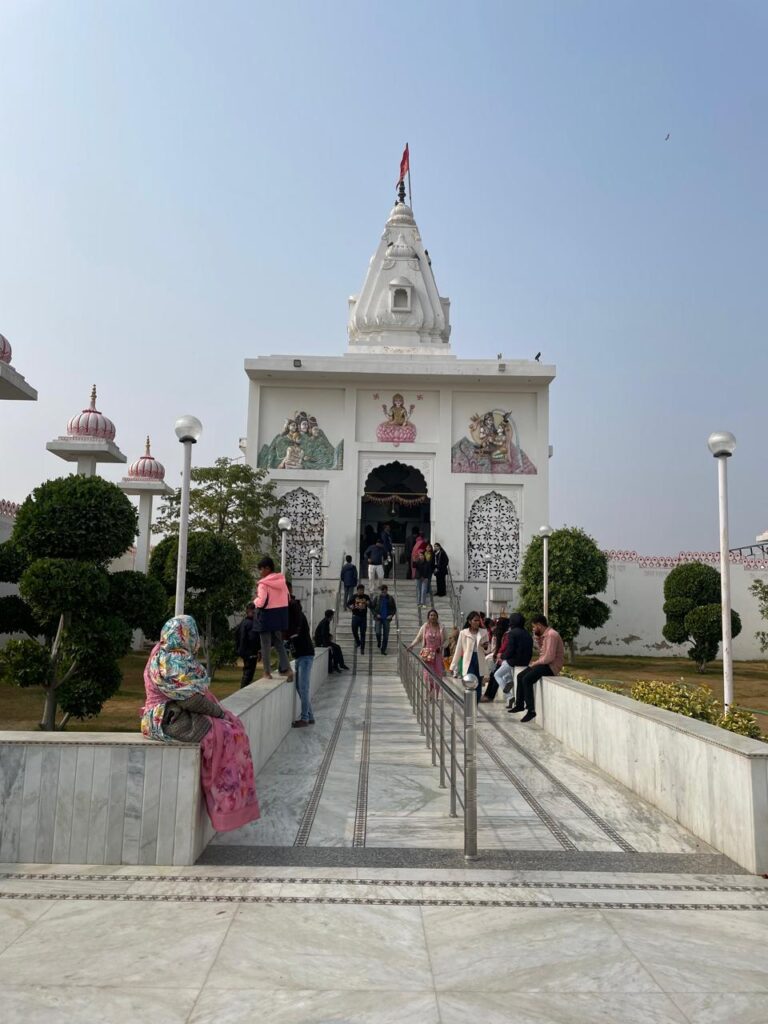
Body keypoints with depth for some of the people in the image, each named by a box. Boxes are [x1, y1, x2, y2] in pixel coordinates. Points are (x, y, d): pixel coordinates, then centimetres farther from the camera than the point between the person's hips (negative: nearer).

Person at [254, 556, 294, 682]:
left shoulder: (263, 584, -16)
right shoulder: (282, 581, 5)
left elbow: (261, 602, -21)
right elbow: (287, 599, 11)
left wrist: (255, 600, -1)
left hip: (267, 617, -6)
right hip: (280, 616, 6)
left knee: (266, 645, 5)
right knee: (279, 643, 14)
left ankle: (267, 673, 10)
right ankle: (286, 669, 2)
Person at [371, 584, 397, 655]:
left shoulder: (390, 598, 2)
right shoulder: (377, 598, 1)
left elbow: (394, 608, 10)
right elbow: (372, 607, 6)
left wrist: (391, 615, -7)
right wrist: (376, 614, -8)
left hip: (387, 619, 1)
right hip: (378, 618, -1)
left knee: (386, 635, 1)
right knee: (378, 633, -13)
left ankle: (383, 650, 11)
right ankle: (378, 643, 19)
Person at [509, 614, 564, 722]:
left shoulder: (551, 635, -20)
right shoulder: (544, 634, 11)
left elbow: (549, 657, -25)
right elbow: (540, 649, 19)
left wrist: (536, 663, -11)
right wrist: (536, 636, 8)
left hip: (551, 666, -10)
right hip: (544, 663, 10)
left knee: (527, 679, -23)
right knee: (520, 676, 11)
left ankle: (531, 710, -20)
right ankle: (520, 704, 21)